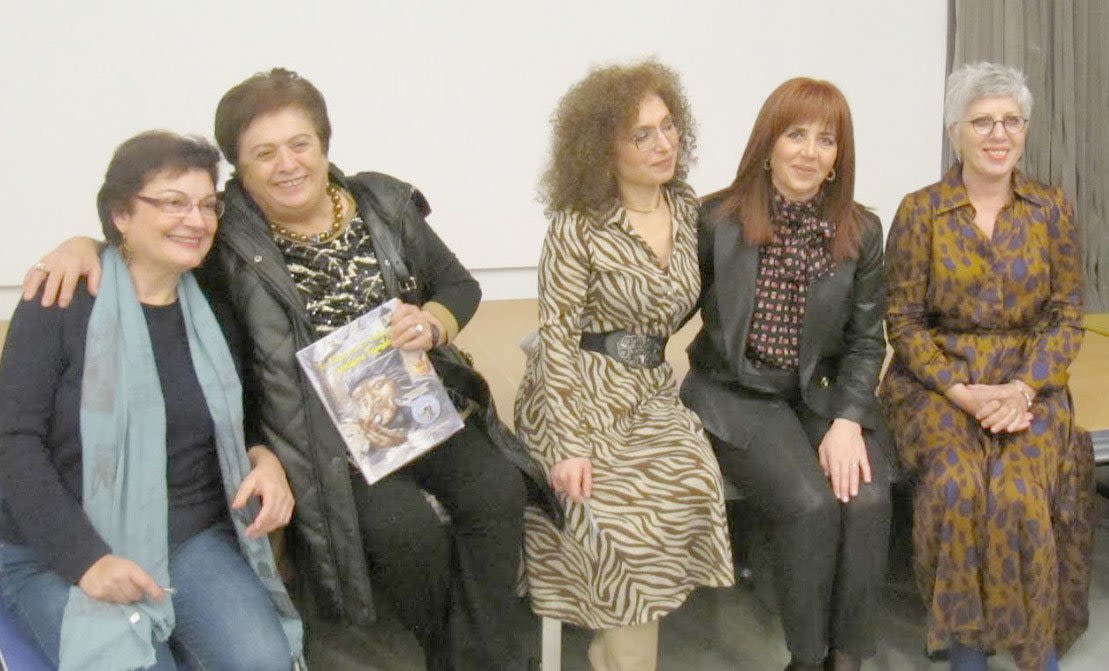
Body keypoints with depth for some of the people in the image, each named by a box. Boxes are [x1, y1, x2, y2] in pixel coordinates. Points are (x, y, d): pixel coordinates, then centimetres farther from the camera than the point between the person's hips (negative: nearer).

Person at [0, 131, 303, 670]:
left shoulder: (211, 309, 8)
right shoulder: (62, 304, -6)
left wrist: (264, 459, -4)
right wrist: (85, 559, -20)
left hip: (195, 539, 4)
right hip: (61, 554, -3)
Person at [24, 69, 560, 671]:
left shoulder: (384, 205, 5)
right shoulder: (226, 236, -5)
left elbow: (459, 285, 13)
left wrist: (431, 323, -8)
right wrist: (83, 245, -17)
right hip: (323, 433, -3)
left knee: (498, 490, -23)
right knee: (405, 525, -28)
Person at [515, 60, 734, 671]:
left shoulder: (687, 208, 5)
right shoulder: (576, 227, -11)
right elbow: (557, 337, -12)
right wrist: (572, 443, -18)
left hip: (650, 392, 5)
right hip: (581, 395, -5)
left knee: (690, 485, -21)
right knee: (624, 516, -24)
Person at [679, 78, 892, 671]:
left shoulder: (860, 232, 2)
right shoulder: (717, 219, -5)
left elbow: (865, 340, 4)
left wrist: (847, 421, -11)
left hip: (826, 394, 3)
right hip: (739, 397, -3)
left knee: (867, 501, -24)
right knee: (810, 505, -26)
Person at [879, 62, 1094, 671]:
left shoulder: (1051, 208, 5)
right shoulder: (918, 211, -1)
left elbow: (1066, 317, 4)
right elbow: (904, 321, -1)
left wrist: (1024, 388, -13)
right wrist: (960, 391, -14)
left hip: (1029, 381, 1)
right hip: (938, 380, -1)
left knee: (1019, 489, -27)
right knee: (957, 484, -29)